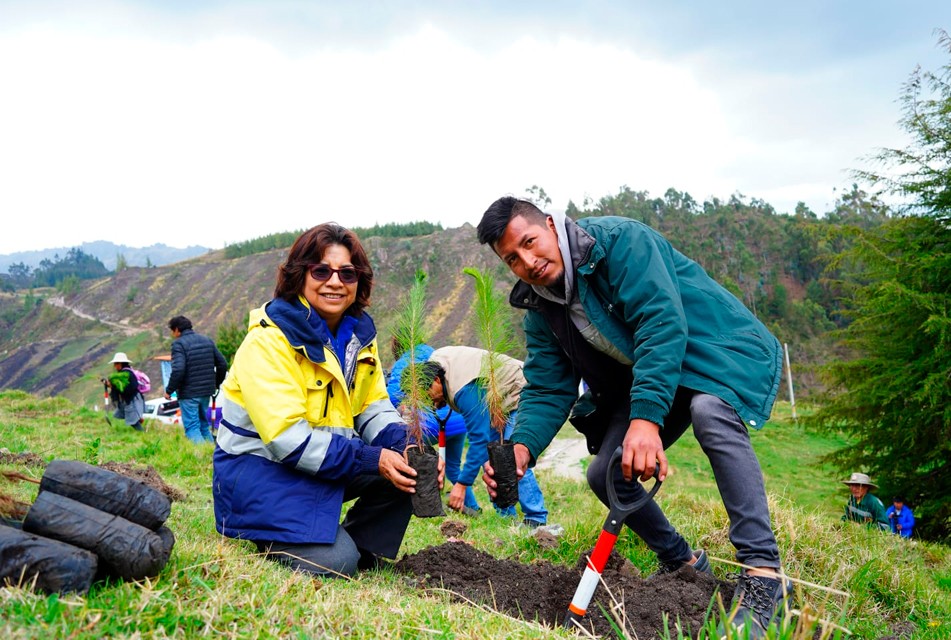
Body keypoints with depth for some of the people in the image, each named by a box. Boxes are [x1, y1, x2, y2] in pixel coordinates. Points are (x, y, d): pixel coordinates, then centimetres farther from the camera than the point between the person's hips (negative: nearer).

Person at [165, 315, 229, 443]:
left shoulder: (179, 344, -10)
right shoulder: (207, 340, 11)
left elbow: (178, 370, -22)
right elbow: (222, 364, 11)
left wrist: (169, 390, -11)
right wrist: (216, 384, 23)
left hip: (188, 394, -7)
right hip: (206, 391, 7)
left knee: (192, 426, -2)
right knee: (204, 423, 19)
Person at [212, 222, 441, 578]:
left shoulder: (359, 332, 2)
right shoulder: (269, 338, -21)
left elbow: (373, 406, 3)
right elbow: (286, 437, -27)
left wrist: (406, 445, -19)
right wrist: (372, 460, -29)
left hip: (327, 459, 7)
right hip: (260, 466, -7)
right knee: (332, 563, -23)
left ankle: (360, 551, 5)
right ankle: (272, 540, 8)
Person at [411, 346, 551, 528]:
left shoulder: (466, 390, -37)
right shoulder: (433, 361, -11)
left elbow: (479, 438, -35)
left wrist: (461, 484, -31)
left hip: (520, 395, -10)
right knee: (489, 454, 3)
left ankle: (537, 520, -14)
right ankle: (505, 516, 7)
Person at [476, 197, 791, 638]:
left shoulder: (620, 241, -24)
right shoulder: (541, 309, -2)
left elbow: (662, 324, -35)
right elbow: (548, 389, -6)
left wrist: (646, 418, -44)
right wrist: (523, 446, -27)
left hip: (720, 353, -7)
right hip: (639, 377, 8)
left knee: (710, 412, -39)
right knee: (605, 474, -1)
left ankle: (763, 572, -32)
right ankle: (682, 562, 21)